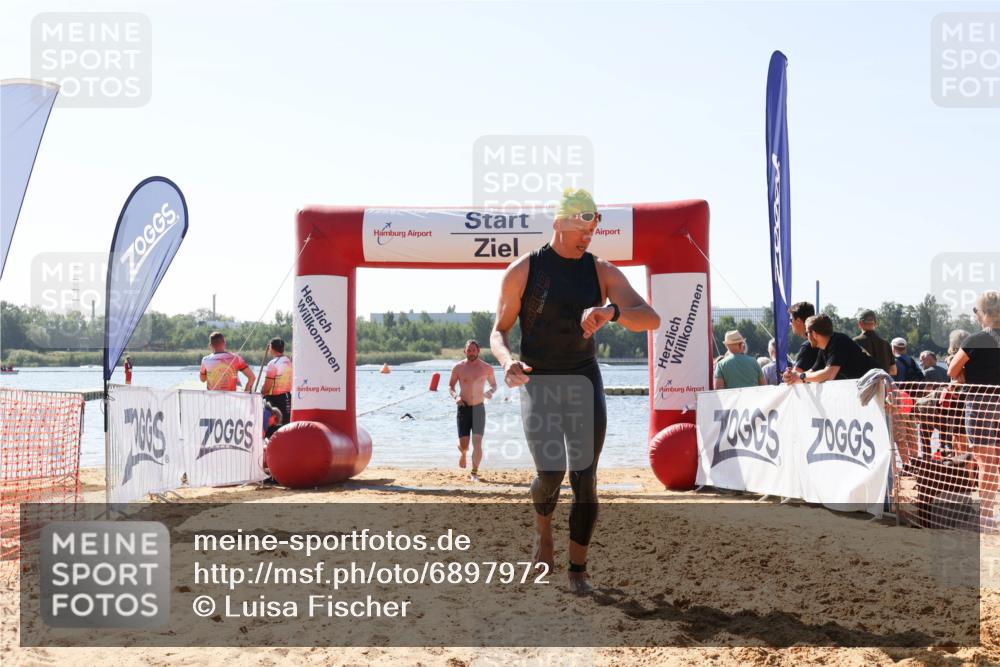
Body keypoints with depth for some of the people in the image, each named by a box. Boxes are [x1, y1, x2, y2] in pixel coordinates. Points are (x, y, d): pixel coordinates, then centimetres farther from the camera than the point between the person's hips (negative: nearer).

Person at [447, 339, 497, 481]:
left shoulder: (487, 368, 1)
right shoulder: (458, 367, -1)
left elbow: (493, 385, 14)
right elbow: (450, 386, 8)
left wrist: (490, 392, -9)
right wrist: (455, 396, -13)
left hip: (478, 408, 0)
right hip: (463, 408, 0)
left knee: (477, 443, -10)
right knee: (464, 445, -1)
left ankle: (474, 472, 2)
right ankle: (463, 453, 36)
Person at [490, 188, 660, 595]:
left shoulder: (602, 272, 2)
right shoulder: (523, 271, -3)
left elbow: (651, 319, -9)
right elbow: (499, 332, 2)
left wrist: (612, 311, -31)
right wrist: (508, 362, -22)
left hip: (585, 381, 2)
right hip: (538, 384, -2)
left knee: (585, 477, -4)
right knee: (550, 473, -14)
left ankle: (578, 569, 7)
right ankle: (543, 530, 21)